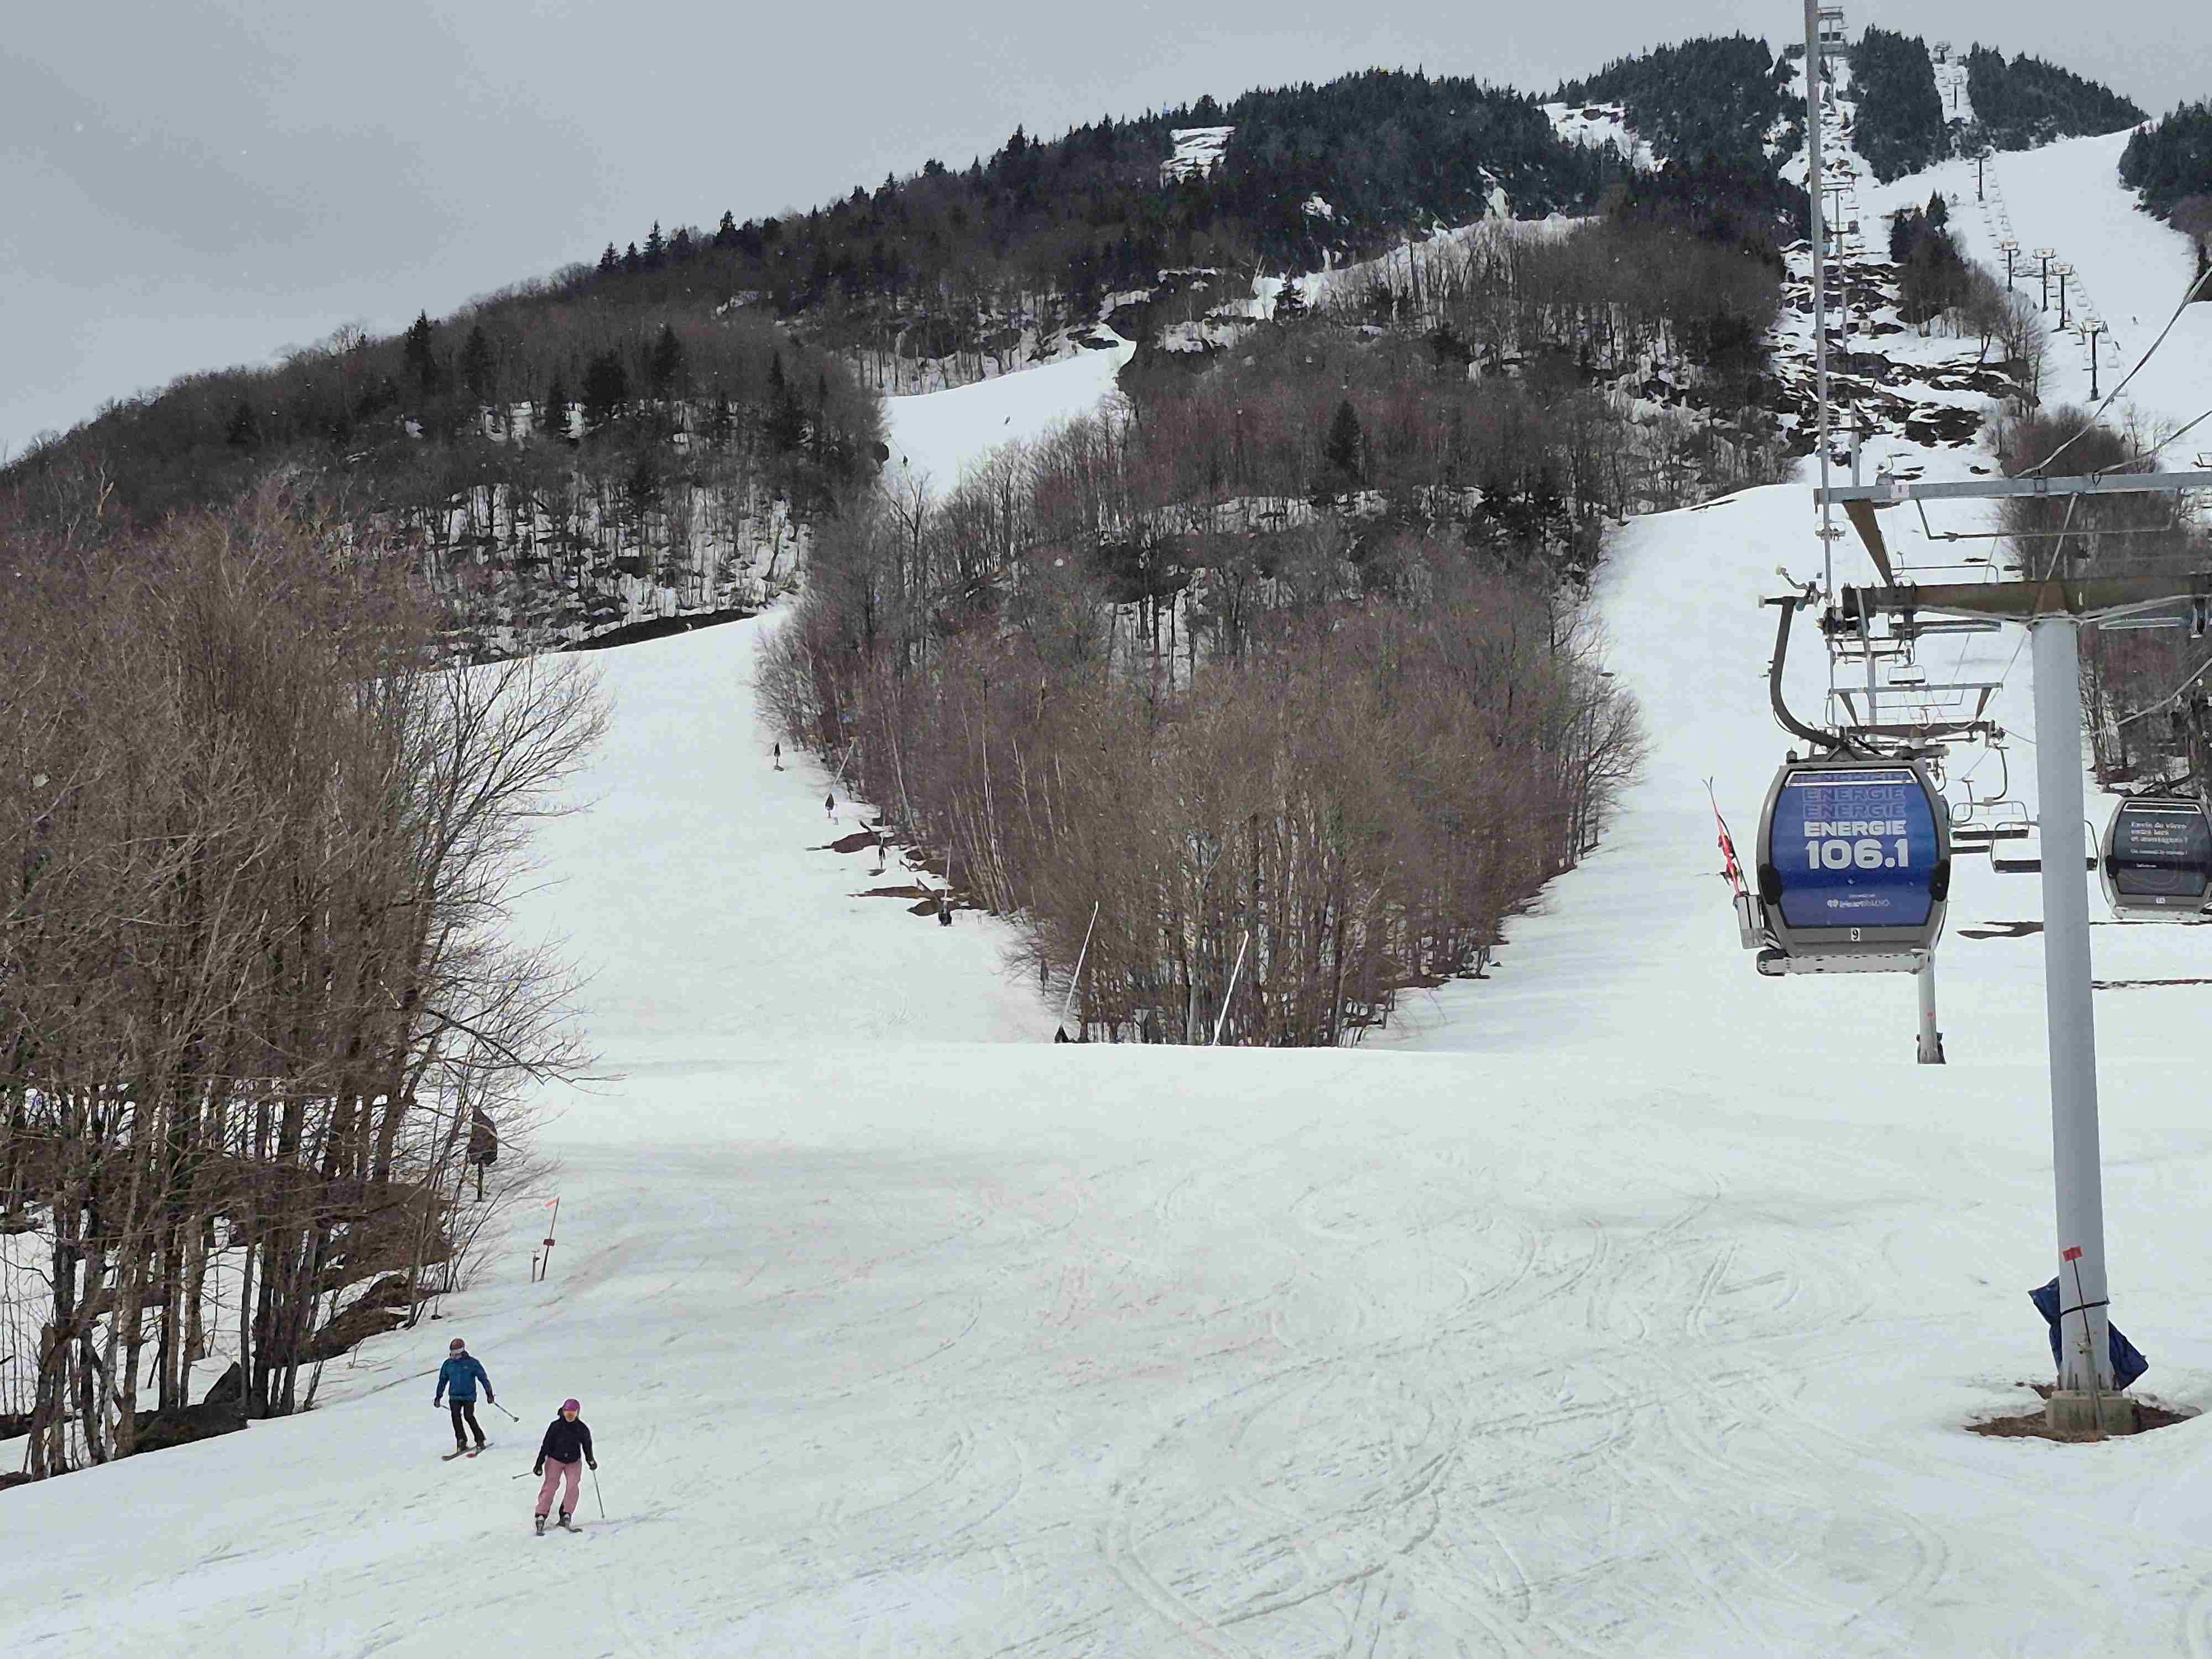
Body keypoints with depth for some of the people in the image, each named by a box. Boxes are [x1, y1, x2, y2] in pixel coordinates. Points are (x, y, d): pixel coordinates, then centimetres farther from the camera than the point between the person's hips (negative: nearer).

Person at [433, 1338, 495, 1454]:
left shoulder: (472, 1363, -4)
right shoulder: (448, 1364, 7)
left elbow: (483, 1378, 0)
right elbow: (443, 1380, 18)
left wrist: (489, 1393, -3)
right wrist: (438, 1396, 20)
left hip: (469, 1396, -4)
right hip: (455, 1397, 4)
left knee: (469, 1416, -16)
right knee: (456, 1417, -13)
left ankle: (480, 1440, -2)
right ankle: (461, 1442, -7)